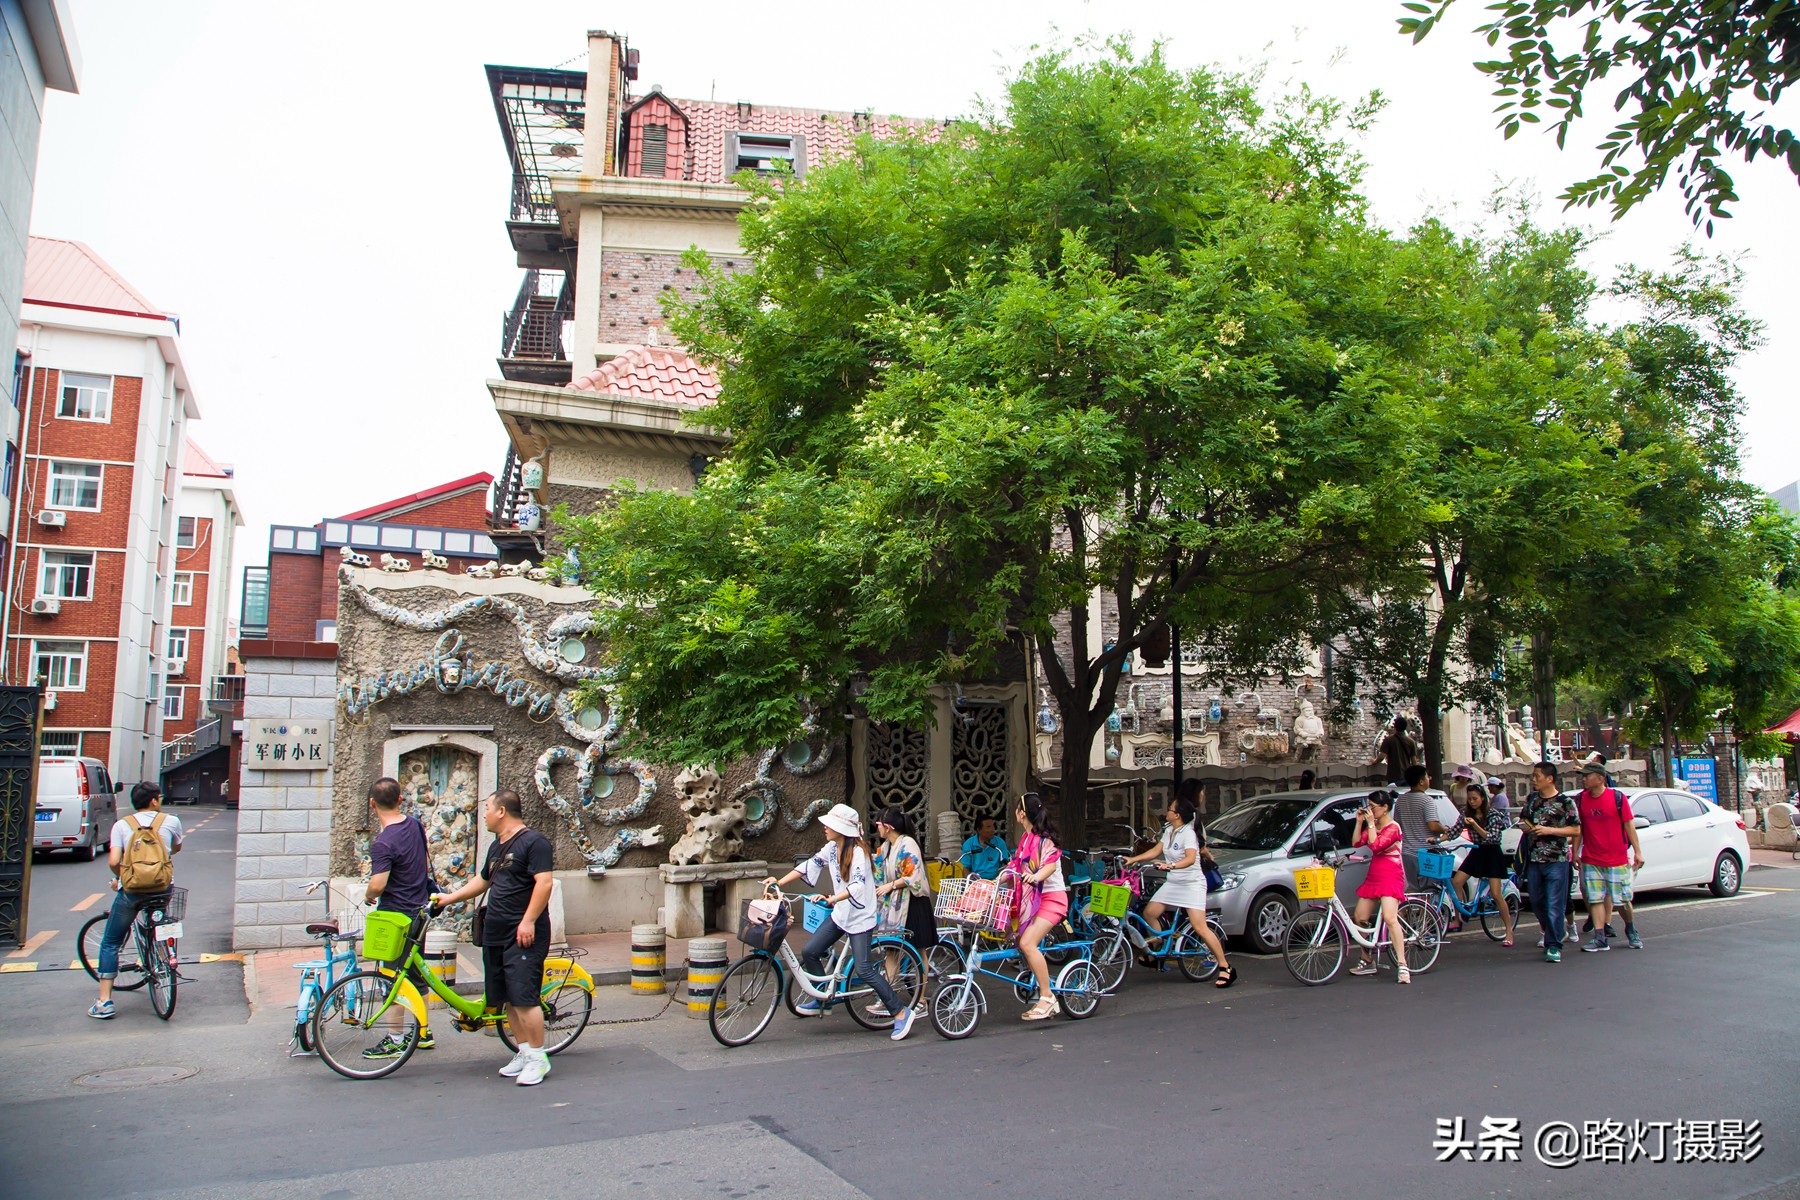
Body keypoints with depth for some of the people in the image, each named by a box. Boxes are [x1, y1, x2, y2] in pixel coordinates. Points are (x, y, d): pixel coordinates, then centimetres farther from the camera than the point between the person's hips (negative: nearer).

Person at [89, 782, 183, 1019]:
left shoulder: (121, 825, 1)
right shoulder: (171, 821, 2)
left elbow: (113, 861, -8)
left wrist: (118, 878, 12)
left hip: (130, 892, -1)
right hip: (163, 890, 1)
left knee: (109, 944, 12)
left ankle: (104, 1002, 8)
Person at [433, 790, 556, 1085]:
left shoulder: (534, 841, -10)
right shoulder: (497, 846, 20)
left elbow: (544, 882, -19)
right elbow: (483, 881, 33)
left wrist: (528, 921, -23)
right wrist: (449, 898, 34)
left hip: (523, 935, -9)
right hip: (495, 935, 9)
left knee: (524, 998, -12)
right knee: (509, 1000, 10)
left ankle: (538, 1058, -4)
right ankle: (524, 1053, 19)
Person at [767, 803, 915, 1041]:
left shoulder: (857, 852, -21)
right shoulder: (831, 848, 2)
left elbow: (858, 886, -33)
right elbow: (810, 865, 9)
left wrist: (833, 898, -47)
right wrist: (780, 882, 3)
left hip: (860, 917, -8)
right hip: (840, 914, 8)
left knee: (865, 970, -11)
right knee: (809, 952, 3)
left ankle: (901, 1013, 1)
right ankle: (820, 999, 24)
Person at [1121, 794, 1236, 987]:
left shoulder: (1187, 833, -19)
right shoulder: (1169, 830, 7)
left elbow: (1190, 858, -34)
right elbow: (1156, 851, 14)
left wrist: (1171, 865, -49)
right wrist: (1132, 859, 8)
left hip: (1192, 883, -9)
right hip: (1173, 883, 9)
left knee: (1199, 927, -18)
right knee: (1149, 913, 5)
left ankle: (1225, 967, -10)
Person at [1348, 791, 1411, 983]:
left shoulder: (1393, 827, -9)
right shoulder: (1373, 825, 16)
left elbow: (1375, 845, -22)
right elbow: (1356, 842, 7)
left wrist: (1371, 824, -18)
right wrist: (1360, 821, 1)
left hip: (1391, 877, -9)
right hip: (1373, 877, 9)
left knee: (1390, 919, -23)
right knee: (1360, 918, 7)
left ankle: (1402, 965, -24)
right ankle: (1367, 962, 20)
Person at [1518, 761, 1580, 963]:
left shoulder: (1565, 802, -6)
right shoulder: (1532, 798, 11)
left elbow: (1576, 830, -8)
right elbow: (1524, 819, 23)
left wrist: (1549, 830, -17)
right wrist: (1524, 825, 0)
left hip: (1556, 861, -6)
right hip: (1534, 859, 6)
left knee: (1554, 905, -7)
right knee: (1537, 902, 11)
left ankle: (1554, 946, -3)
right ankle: (1550, 934, 33)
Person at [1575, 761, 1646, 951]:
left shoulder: (1617, 797, -6)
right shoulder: (1581, 799, 3)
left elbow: (1629, 825, -3)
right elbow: (1578, 828, 9)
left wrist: (1638, 852, -5)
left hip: (1617, 860, -3)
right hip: (1590, 860, 3)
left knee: (1622, 900, 5)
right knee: (1595, 898, -1)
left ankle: (1631, 931, 30)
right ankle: (1599, 938, 2)